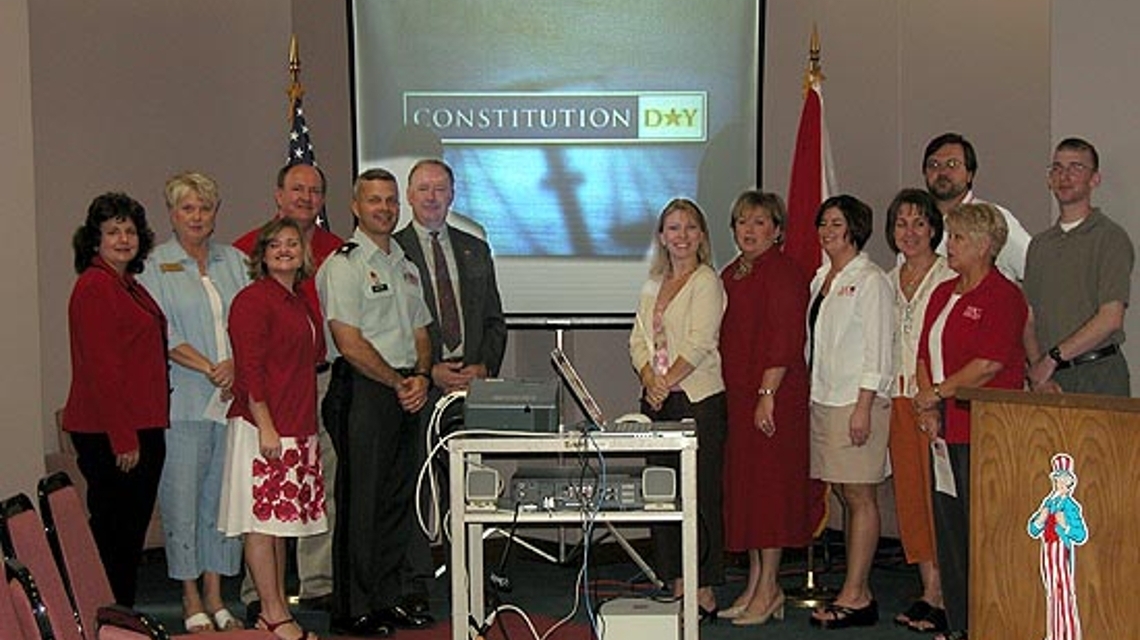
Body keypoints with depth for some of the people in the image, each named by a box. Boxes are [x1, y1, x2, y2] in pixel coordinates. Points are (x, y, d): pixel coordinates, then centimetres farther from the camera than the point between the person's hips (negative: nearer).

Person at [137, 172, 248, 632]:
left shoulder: (235, 262, 14)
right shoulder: (155, 265, 2)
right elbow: (161, 334, -7)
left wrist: (236, 364, -10)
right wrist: (210, 369, -16)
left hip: (233, 399, 4)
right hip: (182, 401, -4)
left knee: (223, 495, 7)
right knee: (182, 498, -2)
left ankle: (215, 596, 16)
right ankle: (191, 600, 9)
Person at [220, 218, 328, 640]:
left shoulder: (300, 302, 17)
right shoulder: (253, 300, -9)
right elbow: (249, 370, -16)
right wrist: (265, 426, -20)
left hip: (297, 429, 9)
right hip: (263, 427, -9)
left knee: (281, 519, 11)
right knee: (263, 518, -4)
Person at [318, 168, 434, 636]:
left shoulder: (405, 264, 18)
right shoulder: (343, 264, -7)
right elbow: (349, 343, -14)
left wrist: (421, 377, 1)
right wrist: (397, 382, -9)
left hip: (406, 393, 8)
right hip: (363, 392, -7)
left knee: (398, 498, 10)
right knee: (360, 501, -3)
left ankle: (387, 600, 19)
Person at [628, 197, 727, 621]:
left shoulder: (707, 282, -4)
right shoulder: (653, 285, 16)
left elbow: (699, 344, -13)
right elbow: (639, 339, 10)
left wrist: (667, 382, -15)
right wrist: (649, 380, -7)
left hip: (699, 399, -7)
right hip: (657, 400, 7)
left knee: (701, 494, -4)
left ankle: (705, 593, 4)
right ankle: (677, 587, 17)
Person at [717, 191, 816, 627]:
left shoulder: (784, 273, -9)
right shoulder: (730, 275, 17)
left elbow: (786, 339, -15)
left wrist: (767, 394, -20)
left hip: (774, 395, -9)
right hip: (737, 395, 9)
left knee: (768, 485, -5)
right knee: (744, 486, 10)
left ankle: (768, 588, 3)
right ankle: (756, 584, 18)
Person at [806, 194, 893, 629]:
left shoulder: (870, 280, -6)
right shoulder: (821, 280, 17)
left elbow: (877, 350, -11)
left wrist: (863, 407, -17)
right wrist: (811, 396, 14)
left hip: (856, 401, -8)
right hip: (823, 400, 8)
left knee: (860, 496, -5)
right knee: (845, 496, 9)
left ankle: (855, 597, -3)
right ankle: (859, 591, 14)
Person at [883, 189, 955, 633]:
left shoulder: (950, 278, -6)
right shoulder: (888, 281, 14)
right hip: (898, 398, 7)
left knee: (937, 492, -6)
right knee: (909, 492, 8)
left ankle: (943, 597, 1)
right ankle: (929, 589, 17)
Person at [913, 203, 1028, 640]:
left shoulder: (1003, 296, -8)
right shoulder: (943, 293, 17)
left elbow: (989, 365, -16)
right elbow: (926, 353, 16)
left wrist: (937, 393, -9)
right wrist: (928, 407, 3)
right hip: (945, 428, 8)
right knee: (947, 525, 10)